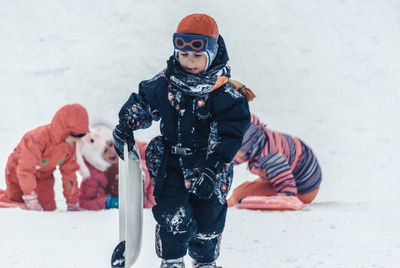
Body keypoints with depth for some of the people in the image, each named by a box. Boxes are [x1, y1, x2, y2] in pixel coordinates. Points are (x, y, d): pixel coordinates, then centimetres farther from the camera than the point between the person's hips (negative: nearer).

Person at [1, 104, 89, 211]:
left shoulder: (71, 145, -18)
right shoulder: (38, 139, -40)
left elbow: (69, 172, -6)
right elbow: (26, 169, -40)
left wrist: (72, 201, -3)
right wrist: (30, 198, -41)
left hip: (44, 175, 5)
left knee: (48, 208, -9)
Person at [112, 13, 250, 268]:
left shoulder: (224, 92, -14)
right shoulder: (164, 84, -4)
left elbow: (230, 133, -17)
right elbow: (142, 103, 16)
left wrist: (212, 167, -24)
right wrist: (125, 128, 12)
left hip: (209, 168, -1)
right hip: (172, 164, 1)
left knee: (208, 219, 10)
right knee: (172, 217, -11)